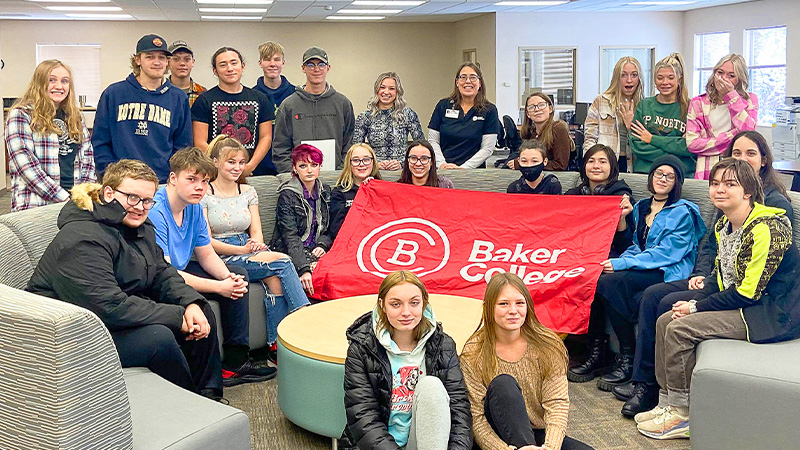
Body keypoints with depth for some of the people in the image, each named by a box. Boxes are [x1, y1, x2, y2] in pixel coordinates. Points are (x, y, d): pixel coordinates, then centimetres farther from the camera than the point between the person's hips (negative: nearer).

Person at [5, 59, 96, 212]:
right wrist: (64, 198, -16)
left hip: (76, 204, 5)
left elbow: (88, 155, 17)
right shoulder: (21, 115, -2)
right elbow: (26, 166, -11)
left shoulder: (74, 116, 16)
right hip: (37, 206, -5)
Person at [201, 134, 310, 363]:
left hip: (249, 253, 5)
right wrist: (242, 250, -20)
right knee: (282, 261, -28)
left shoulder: (248, 192, 15)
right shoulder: (204, 194, -2)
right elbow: (206, 242, -8)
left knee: (275, 280, -30)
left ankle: (276, 345, -23)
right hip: (220, 259, -5)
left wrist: (256, 244, -16)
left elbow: (256, 231, 10)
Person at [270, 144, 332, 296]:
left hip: (315, 251, 5)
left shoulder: (325, 192, 11)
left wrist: (322, 245, -5)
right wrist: (304, 269, -31)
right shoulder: (287, 195, -7)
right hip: (289, 254, -5)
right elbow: (290, 237, -17)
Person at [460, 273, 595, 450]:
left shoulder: (548, 346, -1)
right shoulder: (474, 355, -7)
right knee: (503, 383, -30)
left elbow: (557, 403, -7)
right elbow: (477, 418, -11)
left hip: (541, 436, 1)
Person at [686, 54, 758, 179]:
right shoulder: (698, 103, 11)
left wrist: (732, 96, -3)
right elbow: (692, 143, 1)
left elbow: (748, 131, -7)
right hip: (708, 172, 0)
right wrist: (730, 138, -4)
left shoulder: (750, 100, 13)